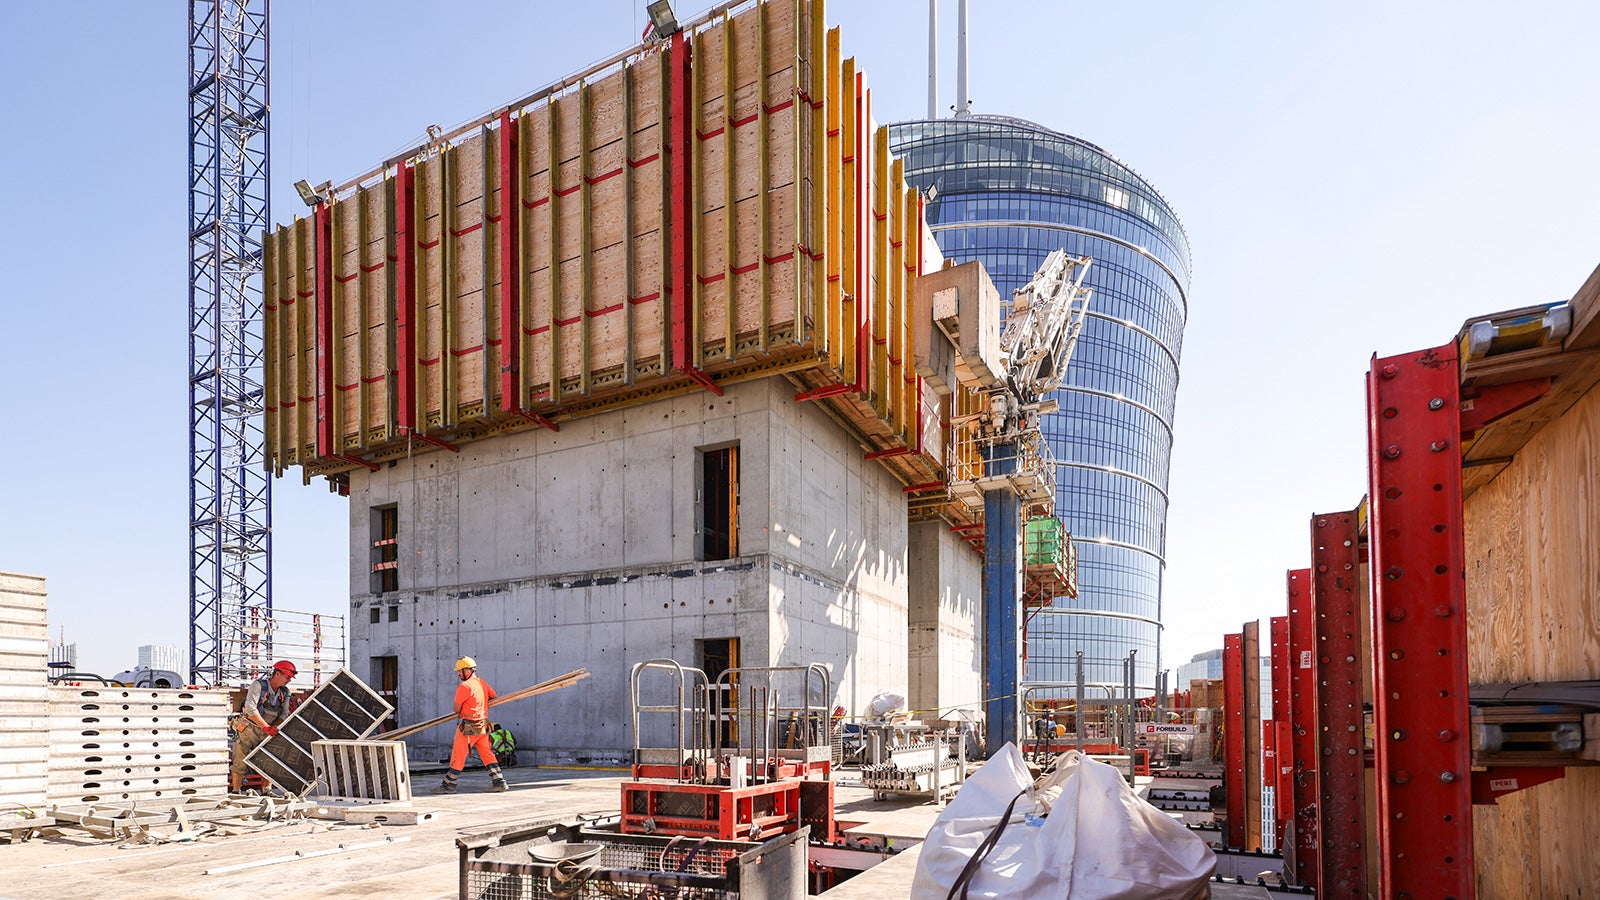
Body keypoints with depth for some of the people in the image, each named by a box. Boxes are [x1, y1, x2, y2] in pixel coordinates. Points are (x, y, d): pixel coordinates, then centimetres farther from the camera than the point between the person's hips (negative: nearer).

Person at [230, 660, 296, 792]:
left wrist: (273, 728, -19)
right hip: (248, 729, -5)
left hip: (266, 732, 5)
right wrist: (266, 727, -31)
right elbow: (250, 707, -26)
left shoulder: (284, 692, 4)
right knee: (240, 762, -3)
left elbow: (284, 713, 1)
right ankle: (236, 791, 5)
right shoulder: (258, 685, -15)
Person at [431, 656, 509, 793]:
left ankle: (449, 785, 11)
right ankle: (499, 781, 10)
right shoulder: (482, 683, 8)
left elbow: (456, 709, -10)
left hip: (469, 727, -8)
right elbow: (494, 697, 20)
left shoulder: (464, 686, -16)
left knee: (458, 756, 3)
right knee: (487, 754, 13)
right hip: (483, 725, 8)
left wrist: (460, 713, 13)